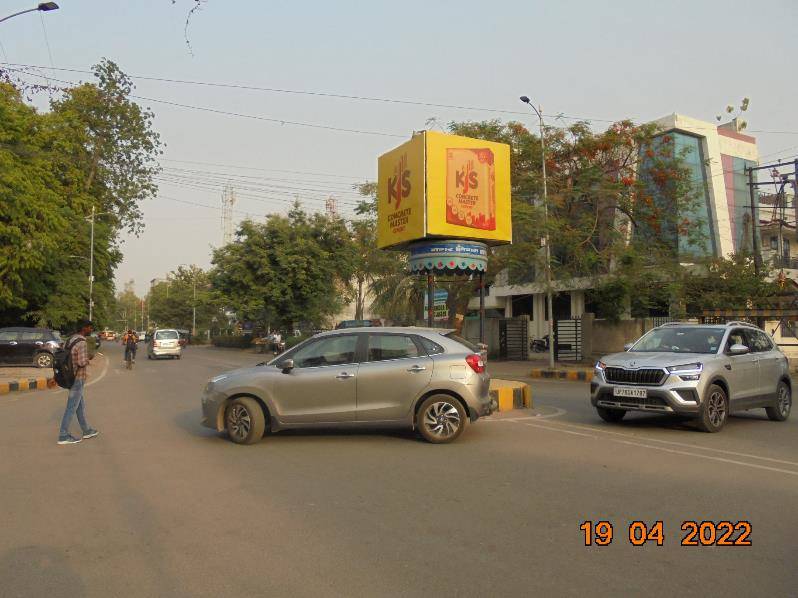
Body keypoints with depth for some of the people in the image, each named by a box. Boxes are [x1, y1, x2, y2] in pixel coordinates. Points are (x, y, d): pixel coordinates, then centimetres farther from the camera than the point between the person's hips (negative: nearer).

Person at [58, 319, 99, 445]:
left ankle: (87, 431, 28)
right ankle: (63, 436, 5)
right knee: (72, 407, -1)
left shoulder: (71, 339, 9)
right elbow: (82, 363, -27)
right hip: (77, 379, -10)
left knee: (80, 405, 17)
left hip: (70, 377, 10)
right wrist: (89, 358, -5)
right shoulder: (82, 343, -20)